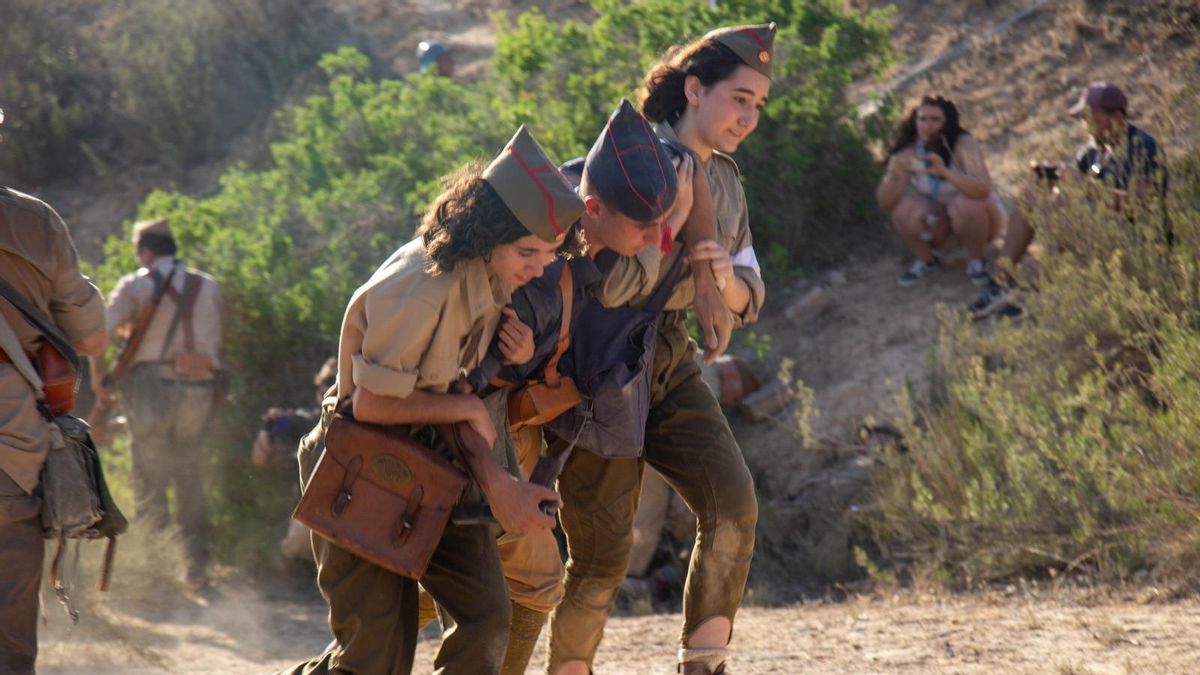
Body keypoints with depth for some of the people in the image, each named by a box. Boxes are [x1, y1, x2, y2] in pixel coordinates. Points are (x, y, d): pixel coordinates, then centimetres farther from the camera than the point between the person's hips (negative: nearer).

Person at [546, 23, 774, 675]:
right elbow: (606, 284, -28)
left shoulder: (724, 181, 9)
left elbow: (747, 302, 11)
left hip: (671, 365, 7)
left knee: (732, 504, -14)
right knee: (602, 553, -3)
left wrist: (728, 276, -10)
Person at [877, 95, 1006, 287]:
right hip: (940, 223, 2)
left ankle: (976, 260, -8)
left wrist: (945, 172, -55)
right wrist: (893, 176, -42)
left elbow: (983, 190, -40)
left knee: (966, 203, -36)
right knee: (903, 208, -27)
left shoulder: (963, 145, -24)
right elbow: (885, 203, -20)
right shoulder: (908, 152, -15)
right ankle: (925, 259, 1)